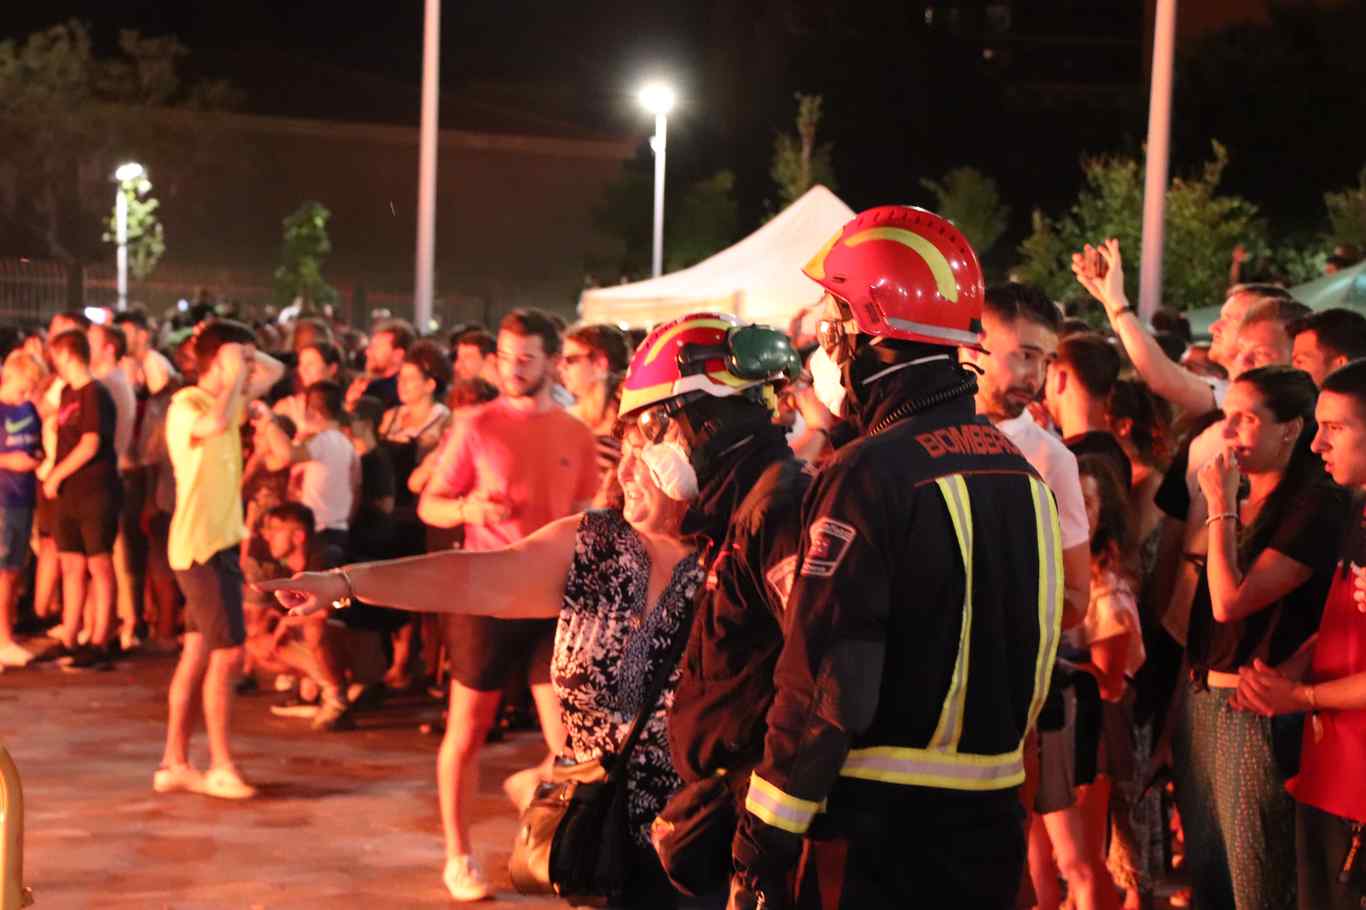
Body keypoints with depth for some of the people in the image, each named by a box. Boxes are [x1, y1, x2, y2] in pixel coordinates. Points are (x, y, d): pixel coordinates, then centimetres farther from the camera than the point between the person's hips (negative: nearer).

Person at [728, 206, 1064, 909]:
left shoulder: (869, 476, -18)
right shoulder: (1018, 469, 8)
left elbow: (822, 689, -19)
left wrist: (760, 850, -14)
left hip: (879, 826, -7)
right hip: (991, 823, 8)